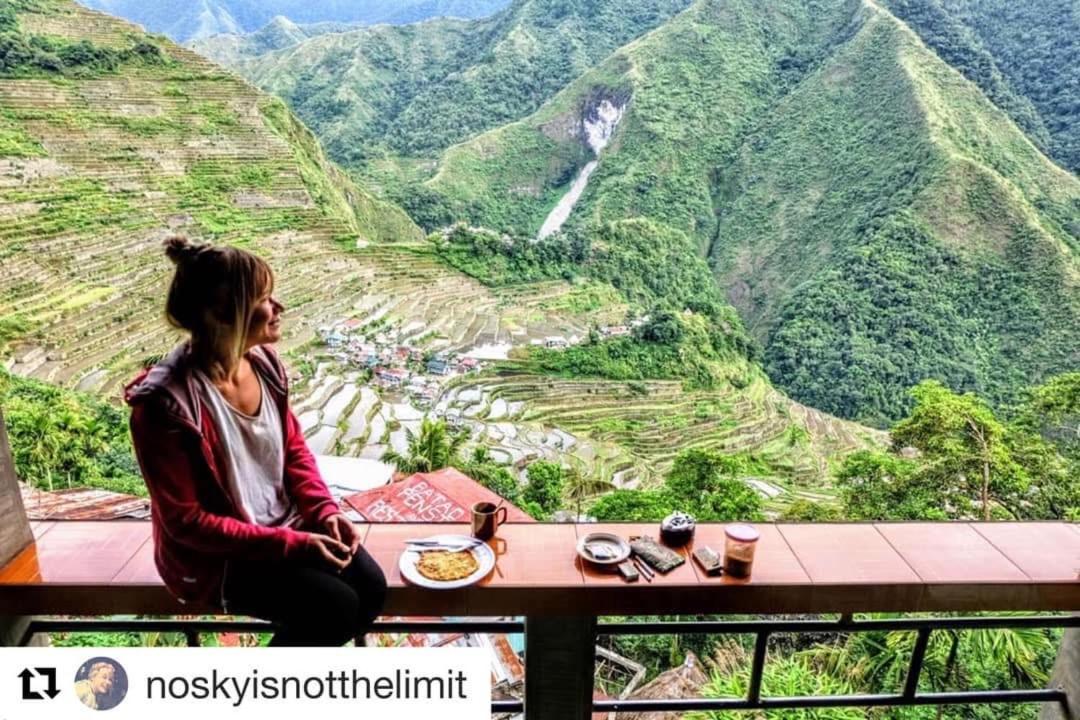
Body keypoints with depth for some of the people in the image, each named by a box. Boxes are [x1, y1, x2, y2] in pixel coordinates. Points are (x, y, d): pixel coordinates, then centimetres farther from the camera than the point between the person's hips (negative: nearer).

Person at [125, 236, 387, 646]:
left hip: (284, 522, 6)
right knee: (334, 605, -17)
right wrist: (289, 545, -23)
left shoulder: (262, 363, -7)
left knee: (370, 586, -7)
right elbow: (186, 521, -21)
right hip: (213, 555, -6)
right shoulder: (167, 405, -27)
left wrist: (325, 511, -10)